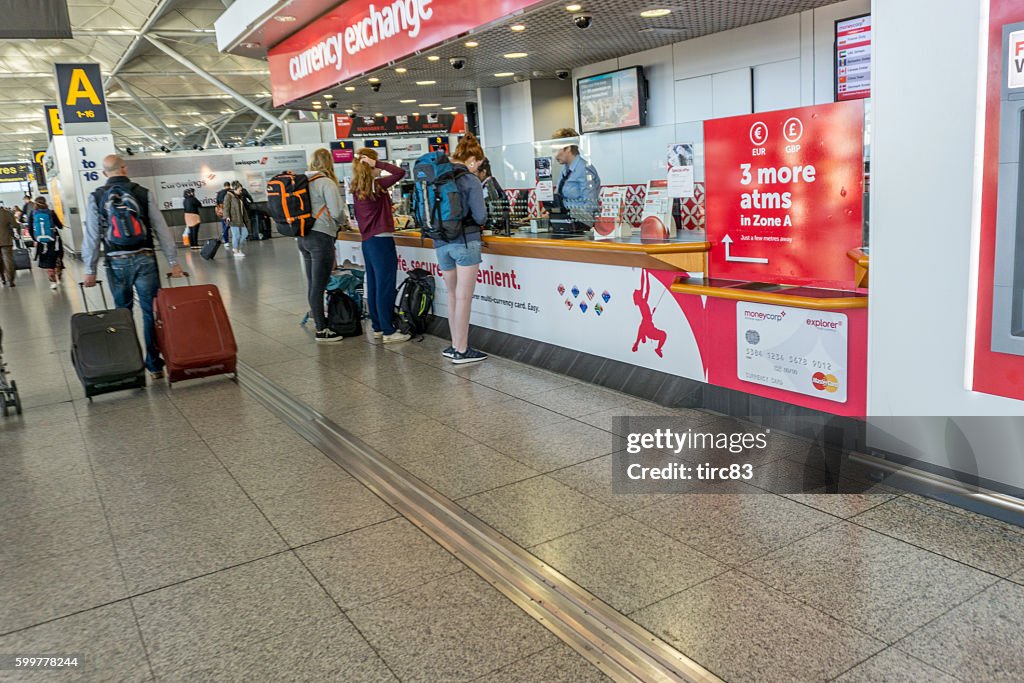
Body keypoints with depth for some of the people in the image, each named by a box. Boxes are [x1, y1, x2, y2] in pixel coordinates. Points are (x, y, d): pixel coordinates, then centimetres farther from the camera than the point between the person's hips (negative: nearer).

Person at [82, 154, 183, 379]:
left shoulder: (96, 197, 2)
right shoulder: (144, 194, 0)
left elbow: (92, 236, 1)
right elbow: (162, 229, -1)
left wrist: (90, 270, 6)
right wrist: (173, 261, 4)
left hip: (117, 263, 1)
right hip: (145, 260, -1)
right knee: (151, 312, 3)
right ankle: (154, 365, 5)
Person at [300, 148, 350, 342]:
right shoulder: (326, 182, -10)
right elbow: (337, 211, -16)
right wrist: (344, 221, 6)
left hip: (303, 237, 7)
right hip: (321, 237, -7)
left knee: (312, 285, 13)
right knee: (319, 286, -4)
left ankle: (319, 322, 23)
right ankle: (322, 330, 1)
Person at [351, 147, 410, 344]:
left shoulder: (357, 189, 9)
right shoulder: (376, 185, -14)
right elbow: (400, 172, -22)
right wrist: (377, 164, -15)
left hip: (367, 241, 8)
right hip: (382, 240, -8)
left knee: (373, 286, 13)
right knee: (385, 287, -4)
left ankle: (378, 327, 21)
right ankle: (389, 332, 0)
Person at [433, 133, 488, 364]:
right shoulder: (470, 180, -10)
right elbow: (480, 216, -11)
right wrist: (477, 219, 10)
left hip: (441, 243, 6)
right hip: (465, 242, -6)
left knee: (453, 295, 17)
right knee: (464, 297, 0)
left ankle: (455, 345, 23)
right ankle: (462, 351, 4)